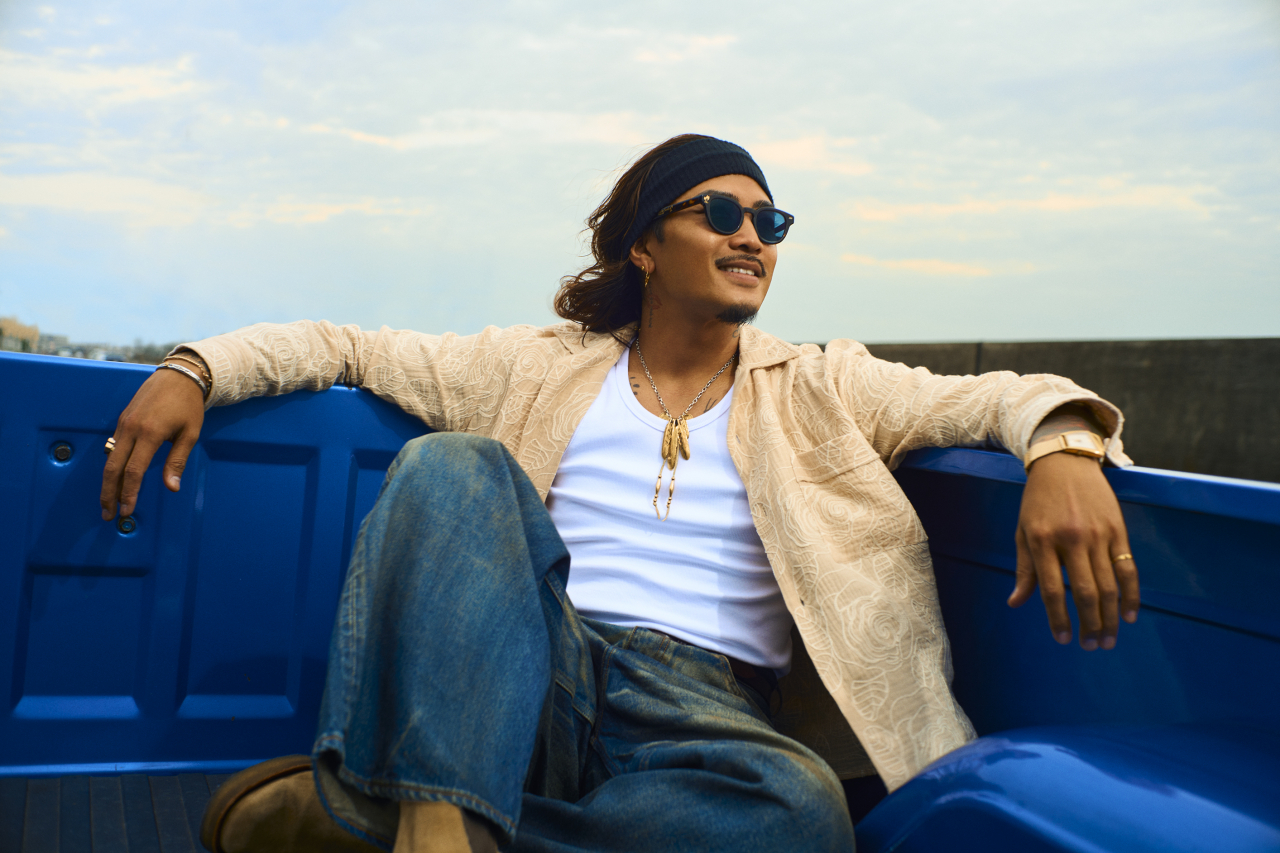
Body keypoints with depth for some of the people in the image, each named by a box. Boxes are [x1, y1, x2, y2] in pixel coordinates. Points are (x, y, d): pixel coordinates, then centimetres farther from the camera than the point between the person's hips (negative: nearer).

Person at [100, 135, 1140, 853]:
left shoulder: (817, 392, 16)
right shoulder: (542, 369, 15)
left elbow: (1007, 396, 9)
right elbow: (349, 348, 14)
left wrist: (1064, 451, -14)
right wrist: (194, 368, -2)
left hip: (701, 704, 1)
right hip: (522, 676, 0)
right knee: (456, 470, -22)